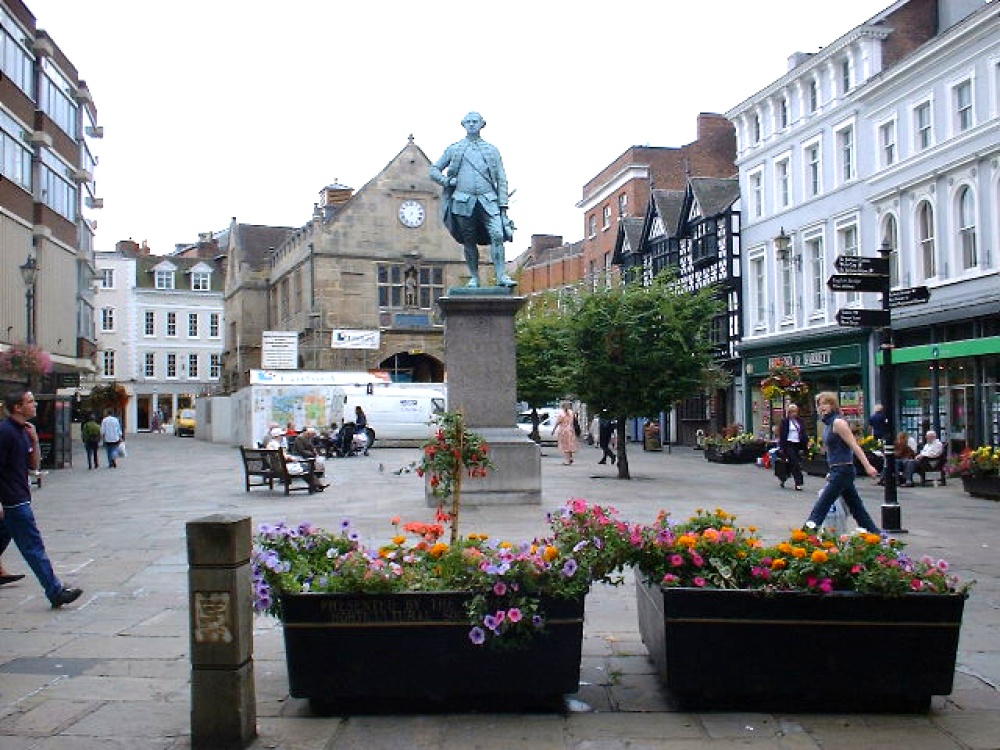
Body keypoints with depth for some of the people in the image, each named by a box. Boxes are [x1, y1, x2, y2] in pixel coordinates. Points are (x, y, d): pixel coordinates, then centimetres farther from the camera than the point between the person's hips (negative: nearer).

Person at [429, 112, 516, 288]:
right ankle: (474, 278, 9)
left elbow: (501, 179, 12)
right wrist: (447, 182, 0)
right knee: (469, 241, 1)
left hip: (488, 201, 0)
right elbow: (434, 170, 19)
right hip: (463, 201, 0)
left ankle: (501, 276, -17)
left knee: (497, 235, -16)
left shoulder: (491, 150, 16)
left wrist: (503, 204, 2)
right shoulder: (454, 149, 15)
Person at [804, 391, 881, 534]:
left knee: (821, 506, -8)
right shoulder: (827, 423, 14)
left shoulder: (838, 422, -12)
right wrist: (831, 473, 19)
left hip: (843, 470, -10)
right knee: (856, 508, 14)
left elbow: (854, 446, -17)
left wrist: (868, 466, -22)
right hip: (837, 471, 10)